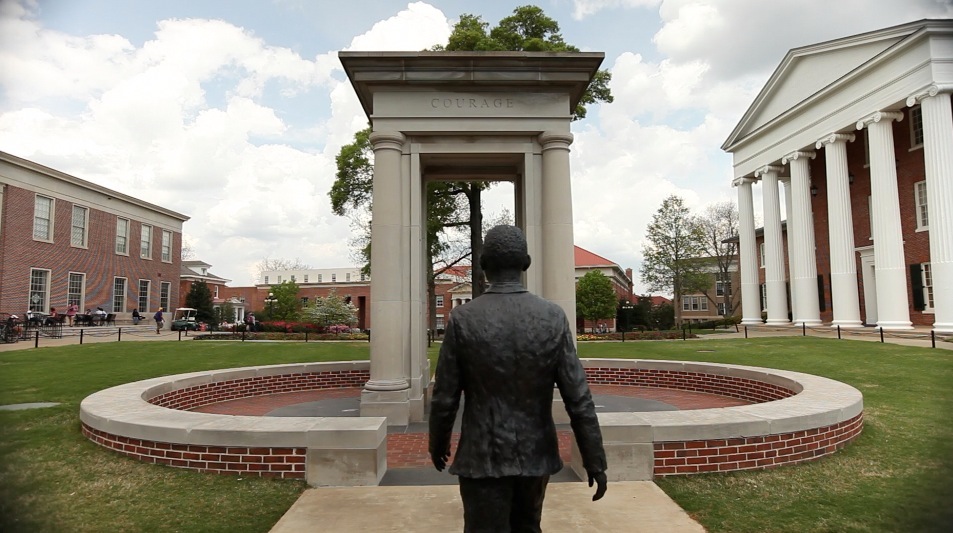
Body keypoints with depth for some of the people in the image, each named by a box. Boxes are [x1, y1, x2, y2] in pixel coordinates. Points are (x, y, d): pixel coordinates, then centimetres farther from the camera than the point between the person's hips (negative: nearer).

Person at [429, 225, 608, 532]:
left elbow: (445, 396, -7)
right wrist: (594, 460, 1)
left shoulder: (462, 319, -13)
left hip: (483, 457, -2)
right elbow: (578, 397, -8)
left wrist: (438, 442, 11)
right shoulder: (553, 318, -9)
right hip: (536, 455, 3)